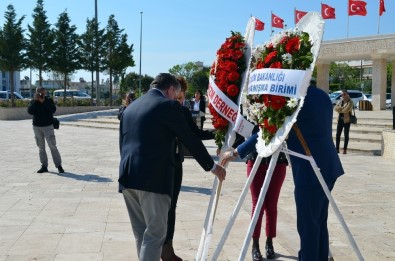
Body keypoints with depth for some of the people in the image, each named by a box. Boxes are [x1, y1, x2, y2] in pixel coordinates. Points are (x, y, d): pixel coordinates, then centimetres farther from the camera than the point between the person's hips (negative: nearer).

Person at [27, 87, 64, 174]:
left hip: (48, 126, -3)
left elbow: (53, 110, -16)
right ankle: (44, 166, 12)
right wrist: (35, 101, -16)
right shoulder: (33, 101, 5)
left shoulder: (49, 100, 0)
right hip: (37, 127, 3)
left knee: (53, 146, -7)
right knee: (41, 148, 6)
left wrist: (43, 101, -20)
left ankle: (59, 166, -4)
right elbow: (30, 111, -10)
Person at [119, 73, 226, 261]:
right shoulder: (168, 105, -4)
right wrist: (212, 166, 8)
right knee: (155, 232, 1)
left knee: (141, 232, 17)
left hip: (128, 177, 7)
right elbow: (190, 140, -2)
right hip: (153, 178, -7)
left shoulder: (130, 107, 18)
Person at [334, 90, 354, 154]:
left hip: (346, 120, -5)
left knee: (346, 135, 1)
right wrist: (342, 108, -15)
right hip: (340, 119, 6)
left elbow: (346, 110, -21)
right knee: (338, 134, 3)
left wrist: (340, 109, -7)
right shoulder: (340, 101, 11)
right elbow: (336, 108, -1)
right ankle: (337, 149, 7)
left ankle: (345, 149, 5)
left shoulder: (350, 102, -8)